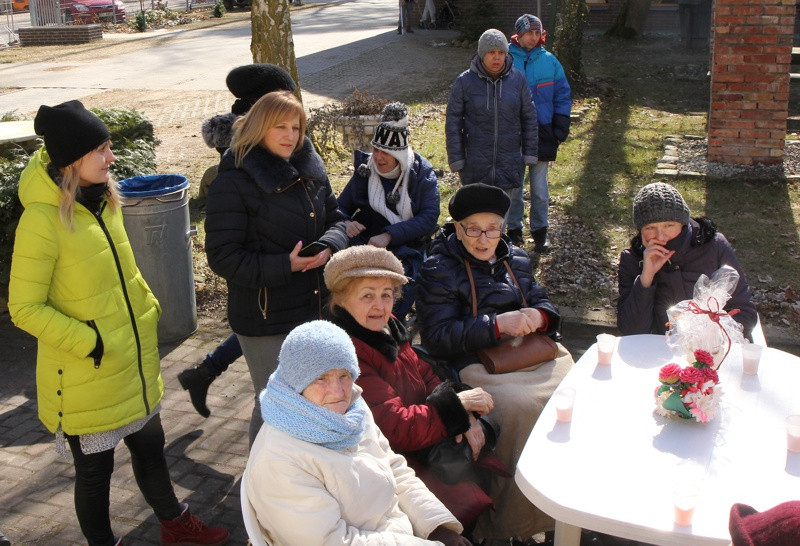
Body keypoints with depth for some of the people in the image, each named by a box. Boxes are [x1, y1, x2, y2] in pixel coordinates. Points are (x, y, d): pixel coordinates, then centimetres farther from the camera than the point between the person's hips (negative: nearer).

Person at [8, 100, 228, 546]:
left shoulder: (103, 198, 2)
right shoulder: (42, 220, -22)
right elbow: (25, 309, -18)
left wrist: (150, 311, 9)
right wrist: (90, 343, -21)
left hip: (135, 360, 7)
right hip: (86, 376, -7)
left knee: (150, 443, 23)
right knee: (96, 467, 13)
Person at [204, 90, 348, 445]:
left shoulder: (310, 169, 5)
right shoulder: (234, 182, -15)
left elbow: (335, 218, 13)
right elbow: (223, 256, -17)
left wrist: (329, 246, -11)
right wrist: (285, 266, -24)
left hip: (317, 308, 6)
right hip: (267, 320, -6)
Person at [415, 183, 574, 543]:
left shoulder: (515, 259, 20)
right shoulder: (439, 269, 1)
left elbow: (543, 304, 22)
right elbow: (438, 337, -8)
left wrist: (538, 316, -5)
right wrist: (497, 324, -17)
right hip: (476, 363, -6)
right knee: (522, 409, -32)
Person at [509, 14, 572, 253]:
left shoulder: (549, 61, 1)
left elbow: (562, 97, 6)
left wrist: (560, 132, 1)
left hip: (542, 133, 1)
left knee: (540, 187, 10)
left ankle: (540, 231, 22)